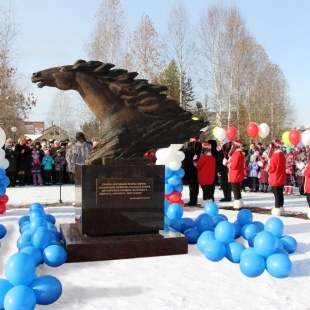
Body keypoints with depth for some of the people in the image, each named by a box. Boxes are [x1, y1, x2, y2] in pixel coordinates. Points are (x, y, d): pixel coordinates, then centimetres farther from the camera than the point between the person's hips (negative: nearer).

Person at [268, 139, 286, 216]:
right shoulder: (282, 155, 9)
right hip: (281, 179, 8)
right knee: (280, 194, 13)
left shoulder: (275, 155, -17)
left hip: (275, 180, -8)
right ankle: (280, 209, 20)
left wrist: (268, 167, 2)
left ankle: (277, 210, 1)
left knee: (277, 195, -3)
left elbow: (272, 169, -15)